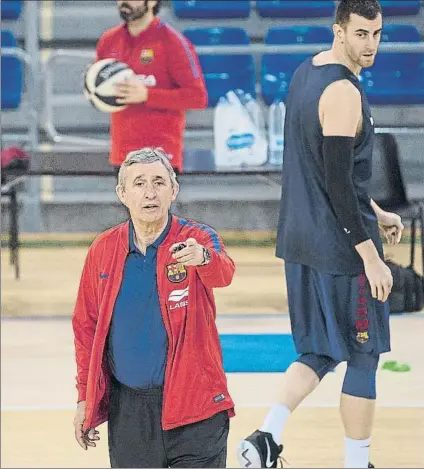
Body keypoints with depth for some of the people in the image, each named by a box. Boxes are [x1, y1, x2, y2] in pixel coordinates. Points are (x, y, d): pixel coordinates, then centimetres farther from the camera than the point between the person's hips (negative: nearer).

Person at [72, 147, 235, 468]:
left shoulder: (197, 240, -6)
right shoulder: (103, 250, 4)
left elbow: (224, 273, -28)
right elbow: (86, 325, 12)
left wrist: (203, 258, -52)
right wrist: (85, 397, 10)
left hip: (193, 407, -3)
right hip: (127, 411, 3)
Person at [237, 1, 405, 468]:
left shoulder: (306, 73, 10)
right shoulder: (344, 92, -19)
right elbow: (338, 181, -23)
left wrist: (373, 212, 25)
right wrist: (372, 257, -20)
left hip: (302, 241, 9)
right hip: (341, 246, -9)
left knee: (320, 352, 16)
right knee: (363, 356, 6)